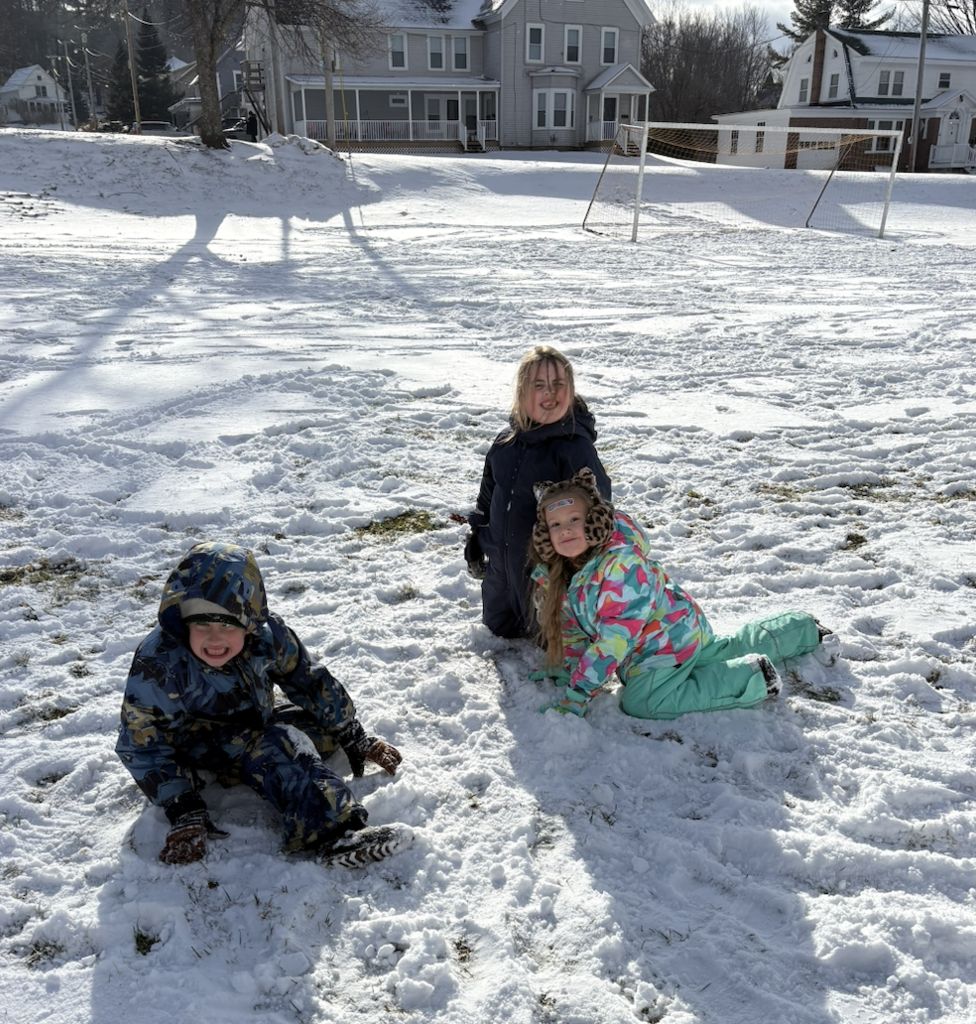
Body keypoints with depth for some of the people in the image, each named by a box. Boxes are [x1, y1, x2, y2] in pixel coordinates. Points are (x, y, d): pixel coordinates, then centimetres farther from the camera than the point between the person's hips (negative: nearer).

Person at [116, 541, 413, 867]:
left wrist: (355, 740, 5)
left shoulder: (268, 635, -19)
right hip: (204, 741, -7)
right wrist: (184, 813, -25)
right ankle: (332, 835, -38)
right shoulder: (159, 664, -28)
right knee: (275, 750, -31)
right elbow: (141, 744, -20)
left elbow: (311, 682, -2)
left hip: (259, 722, 7)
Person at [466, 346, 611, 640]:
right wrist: (475, 542, 16)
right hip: (500, 565, 6)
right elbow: (487, 497, 12)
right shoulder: (507, 441, -1)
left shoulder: (576, 447, -20)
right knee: (498, 627, 24)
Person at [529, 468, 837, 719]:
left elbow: (614, 639, -36)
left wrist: (576, 695, -35)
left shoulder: (622, 564, -35)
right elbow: (571, 626, 7)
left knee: (641, 702, -21)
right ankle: (804, 630, 43)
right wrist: (563, 670, 3)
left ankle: (751, 677, -14)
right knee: (726, 650, 27)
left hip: (669, 639, -9)